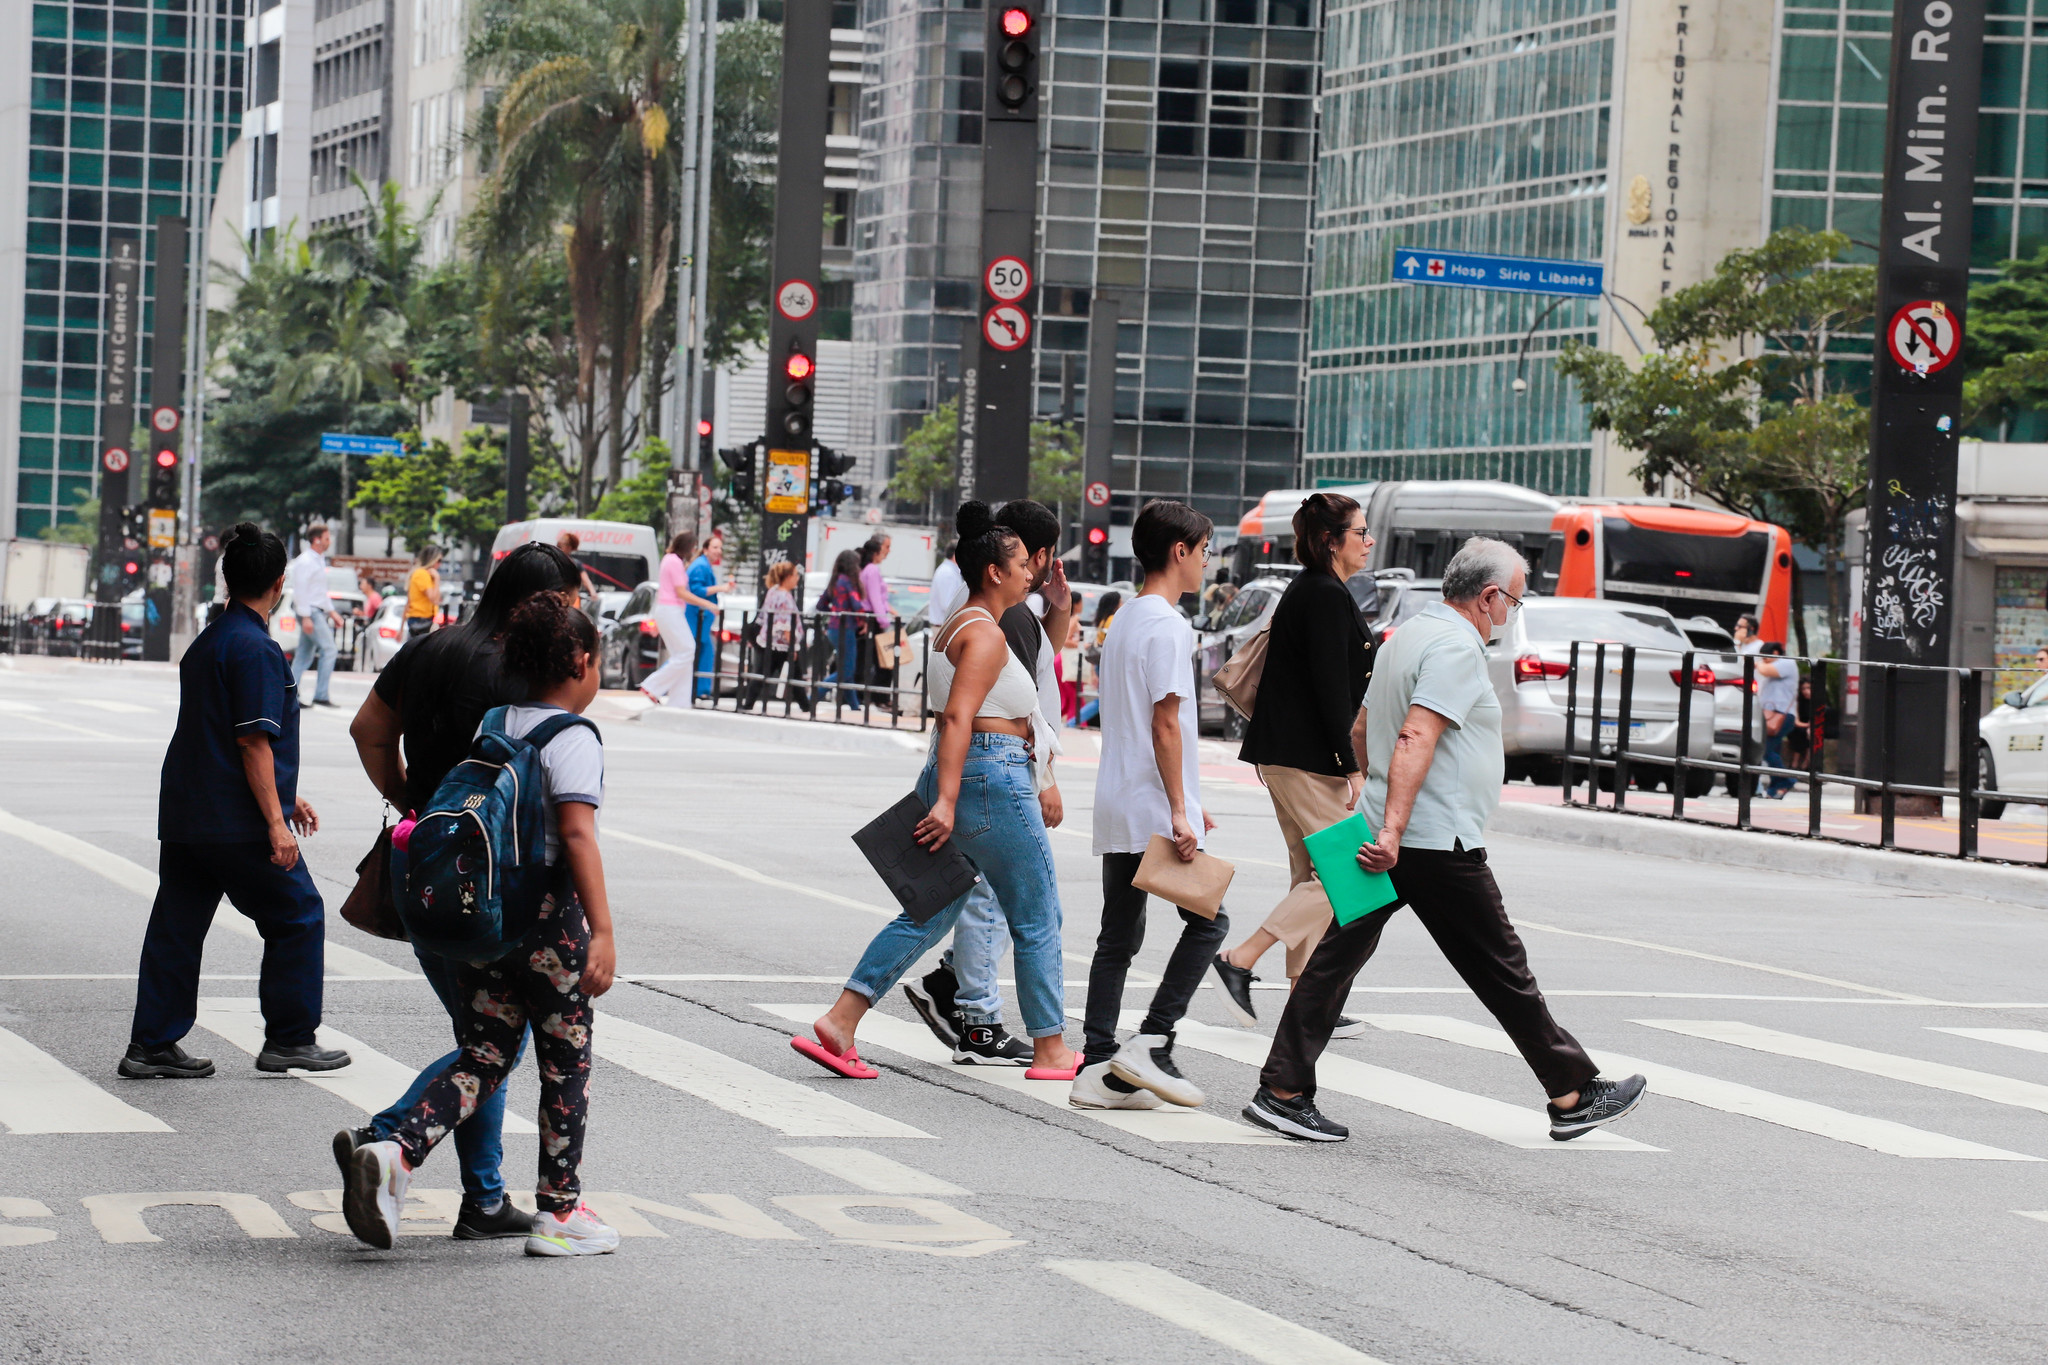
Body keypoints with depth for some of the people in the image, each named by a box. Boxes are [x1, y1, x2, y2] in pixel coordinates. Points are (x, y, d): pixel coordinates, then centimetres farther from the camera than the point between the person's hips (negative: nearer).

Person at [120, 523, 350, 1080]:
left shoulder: (206, 643, 15)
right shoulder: (256, 649, -15)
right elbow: (254, 742, -19)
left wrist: (284, 796, 29)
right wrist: (275, 820, -18)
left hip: (184, 814, 9)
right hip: (237, 821, -9)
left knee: (176, 927, 9)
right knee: (297, 916, 5)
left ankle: (152, 1043, 9)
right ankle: (289, 1039, 10)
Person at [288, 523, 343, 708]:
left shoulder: (319, 560, 18)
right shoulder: (305, 562, -13)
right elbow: (300, 590, -17)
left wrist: (332, 612, 23)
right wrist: (305, 617, -21)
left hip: (318, 611, 10)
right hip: (310, 612, -10)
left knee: (304, 655, 8)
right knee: (328, 650, -12)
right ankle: (321, 695, -11)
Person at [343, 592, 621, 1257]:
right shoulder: (573, 739, -11)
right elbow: (576, 833, -22)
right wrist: (603, 933, -26)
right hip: (548, 910, -6)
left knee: (485, 1058, 11)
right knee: (567, 1064, 8)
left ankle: (396, 1152, -11)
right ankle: (559, 1212, 15)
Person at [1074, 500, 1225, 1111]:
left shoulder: (1126, 620, 17)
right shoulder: (1168, 626, -12)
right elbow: (1165, 723, -17)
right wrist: (1180, 812, -17)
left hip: (1116, 808, 9)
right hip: (1154, 812, -9)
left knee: (1119, 936, 8)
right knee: (1207, 922, 0)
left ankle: (1099, 1069, 5)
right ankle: (1151, 1044, -6)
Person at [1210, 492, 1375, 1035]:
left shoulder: (1304, 591, 16)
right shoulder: (1328, 597, -14)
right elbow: (1330, 689, -19)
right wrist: (1351, 767, -18)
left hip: (1281, 754, 10)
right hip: (1310, 759, -10)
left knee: (1311, 875, 11)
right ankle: (1239, 960, -11)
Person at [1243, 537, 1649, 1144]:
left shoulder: (1406, 635, 16)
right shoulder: (1456, 648, -14)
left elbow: (1362, 729, 26)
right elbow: (1416, 739, -25)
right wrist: (1393, 830, -31)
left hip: (1385, 838, 9)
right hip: (1438, 844, -9)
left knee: (1335, 958, 5)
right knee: (1502, 971, 0)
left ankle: (1283, 1092, 2)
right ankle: (1574, 1096, 9)